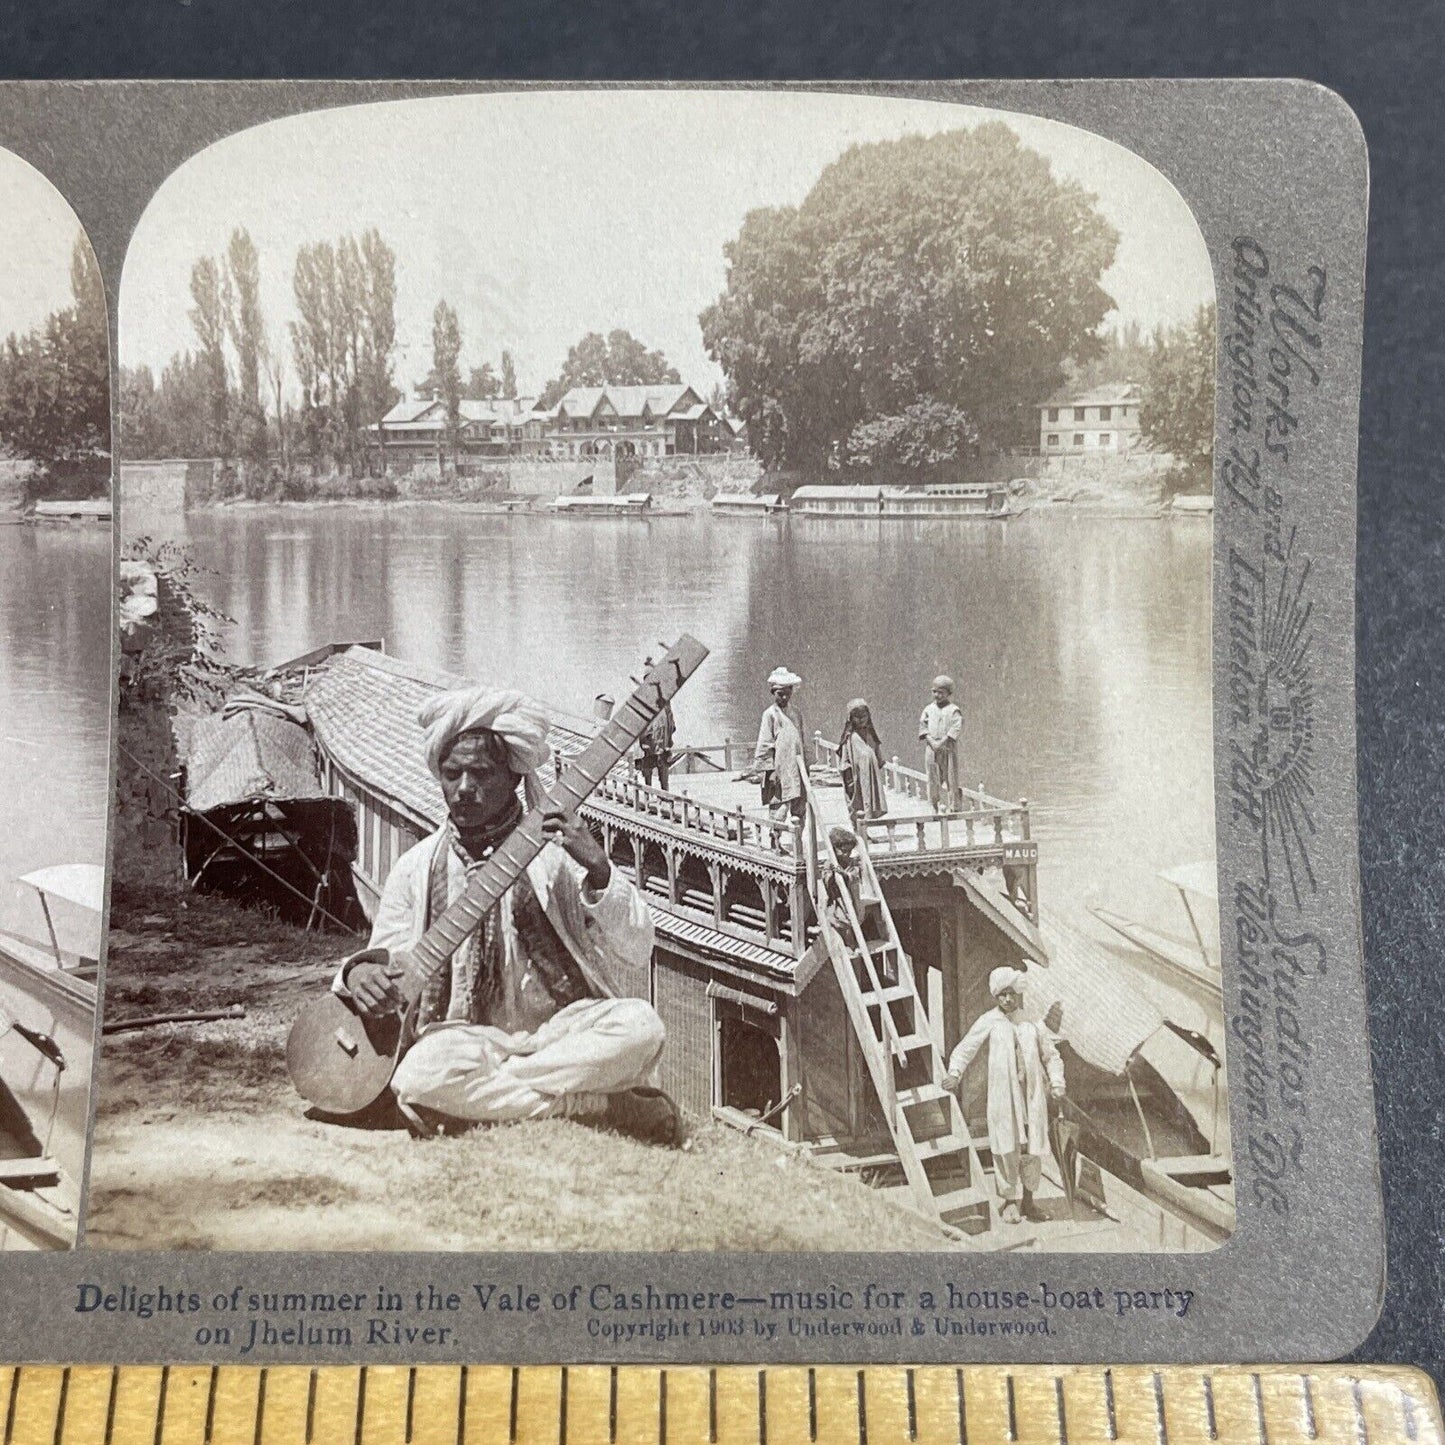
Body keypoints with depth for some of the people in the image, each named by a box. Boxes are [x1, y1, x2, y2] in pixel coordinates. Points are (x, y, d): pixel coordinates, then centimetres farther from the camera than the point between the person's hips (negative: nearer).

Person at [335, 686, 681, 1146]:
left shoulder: (558, 850, 2)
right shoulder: (418, 867, 8)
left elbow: (635, 957, -4)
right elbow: (388, 965, 9)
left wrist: (598, 872, -20)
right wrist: (359, 972, -16)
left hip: (563, 1031, -1)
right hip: (467, 1037, 1)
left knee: (639, 1025, -31)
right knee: (421, 1075, -34)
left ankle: (481, 1097, -19)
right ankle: (603, 1105, -22)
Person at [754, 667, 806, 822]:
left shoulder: (797, 711, 11)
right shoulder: (770, 714, -5)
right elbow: (765, 743, -6)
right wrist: (769, 769, -10)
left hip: (797, 765, 5)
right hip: (780, 767, -5)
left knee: (800, 806, 7)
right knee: (779, 805, -5)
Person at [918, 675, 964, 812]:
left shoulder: (953, 710, 0)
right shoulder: (929, 709, 11)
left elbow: (956, 728, -9)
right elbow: (923, 727, 5)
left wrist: (942, 742, -16)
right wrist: (931, 741, -10)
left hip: (948, 748, -3)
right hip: (931, 748, 3)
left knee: (950, 778, -2)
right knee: (933, 779, 2)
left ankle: (955, 806, 3)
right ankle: (934, 806, 5)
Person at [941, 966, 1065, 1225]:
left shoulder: (1031, 1021, 12)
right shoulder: (989, 1022, 5)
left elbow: (1050, 1056, 18)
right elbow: (966, 1048, -1)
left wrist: (1056, 1082, 3)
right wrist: (954, 1073, -17)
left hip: (1032, 1093, 2)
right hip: (1003, 1094, -2)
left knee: (1033, 1147, 1)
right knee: (1007, 1148, -4)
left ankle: (1028, 1196, 18)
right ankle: (1011, 1200, 8)